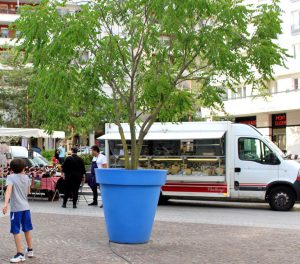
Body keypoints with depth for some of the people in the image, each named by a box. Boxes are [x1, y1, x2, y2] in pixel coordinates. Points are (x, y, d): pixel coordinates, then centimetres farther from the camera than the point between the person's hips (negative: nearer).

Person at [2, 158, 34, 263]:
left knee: (16, 231, 0)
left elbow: (9, 190, -23)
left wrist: (5, 204, -34)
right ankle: (30, 250, 28)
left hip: (16, 208, -5)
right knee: (27, 229, 17)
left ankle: (20, 254, -2)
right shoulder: (26, 177, 7)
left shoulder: (11, 177, -7)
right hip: (26, 207, 5)